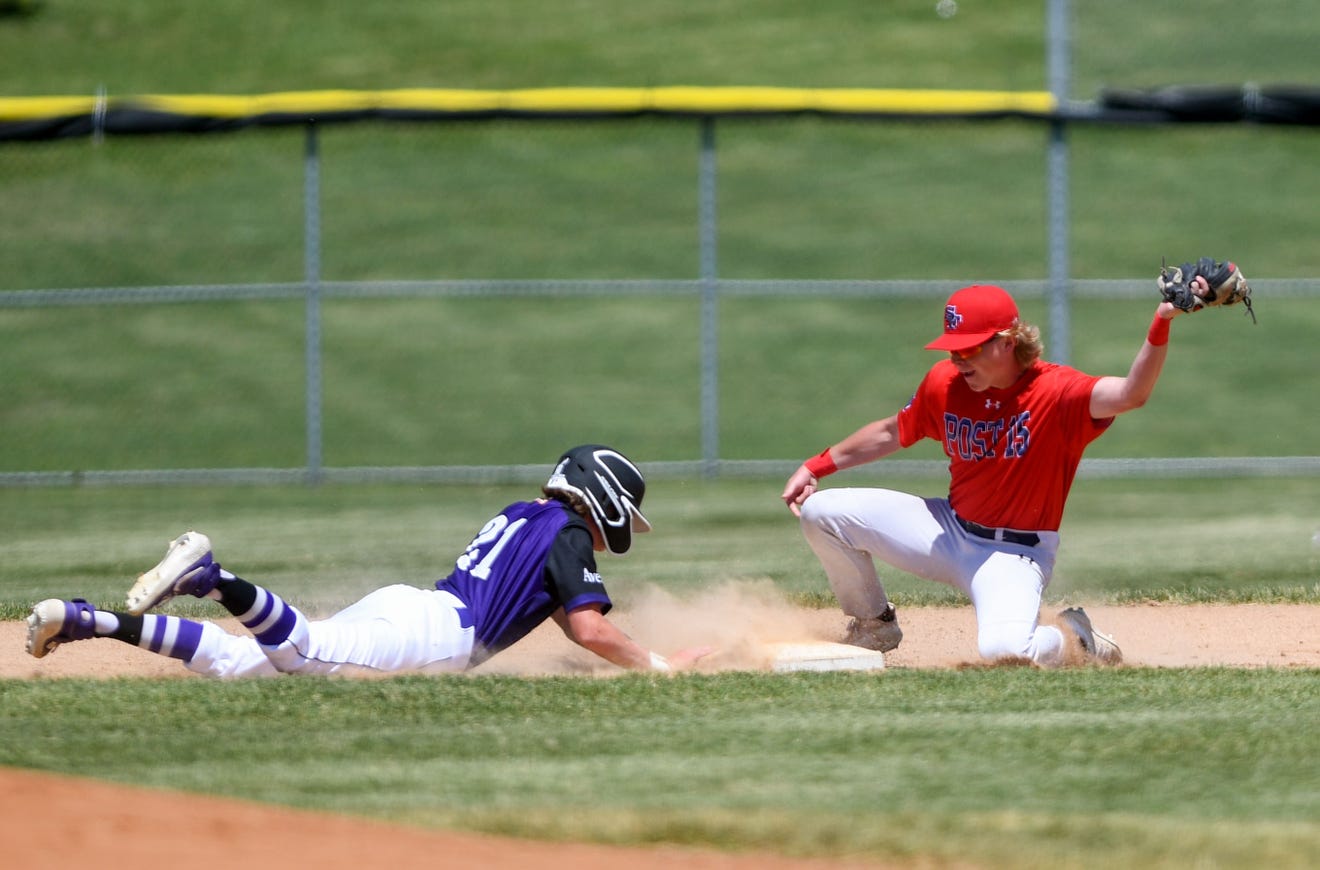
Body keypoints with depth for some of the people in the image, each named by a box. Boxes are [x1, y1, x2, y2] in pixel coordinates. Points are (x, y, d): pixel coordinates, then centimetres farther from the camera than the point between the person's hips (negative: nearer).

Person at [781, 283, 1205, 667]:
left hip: (1014, 553, -6)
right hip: (948, 531, 6)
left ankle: (1074, 637, 3)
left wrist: (1160, 325, -55)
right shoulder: (944, 383, -5)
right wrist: (816, 467, 12)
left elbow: (1130, 394, -40)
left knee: (1004, 650, -35)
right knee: (820, 512, -2)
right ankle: (874, 627, 22)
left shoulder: (1056, 391, -22)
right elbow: (892, 433, 14)